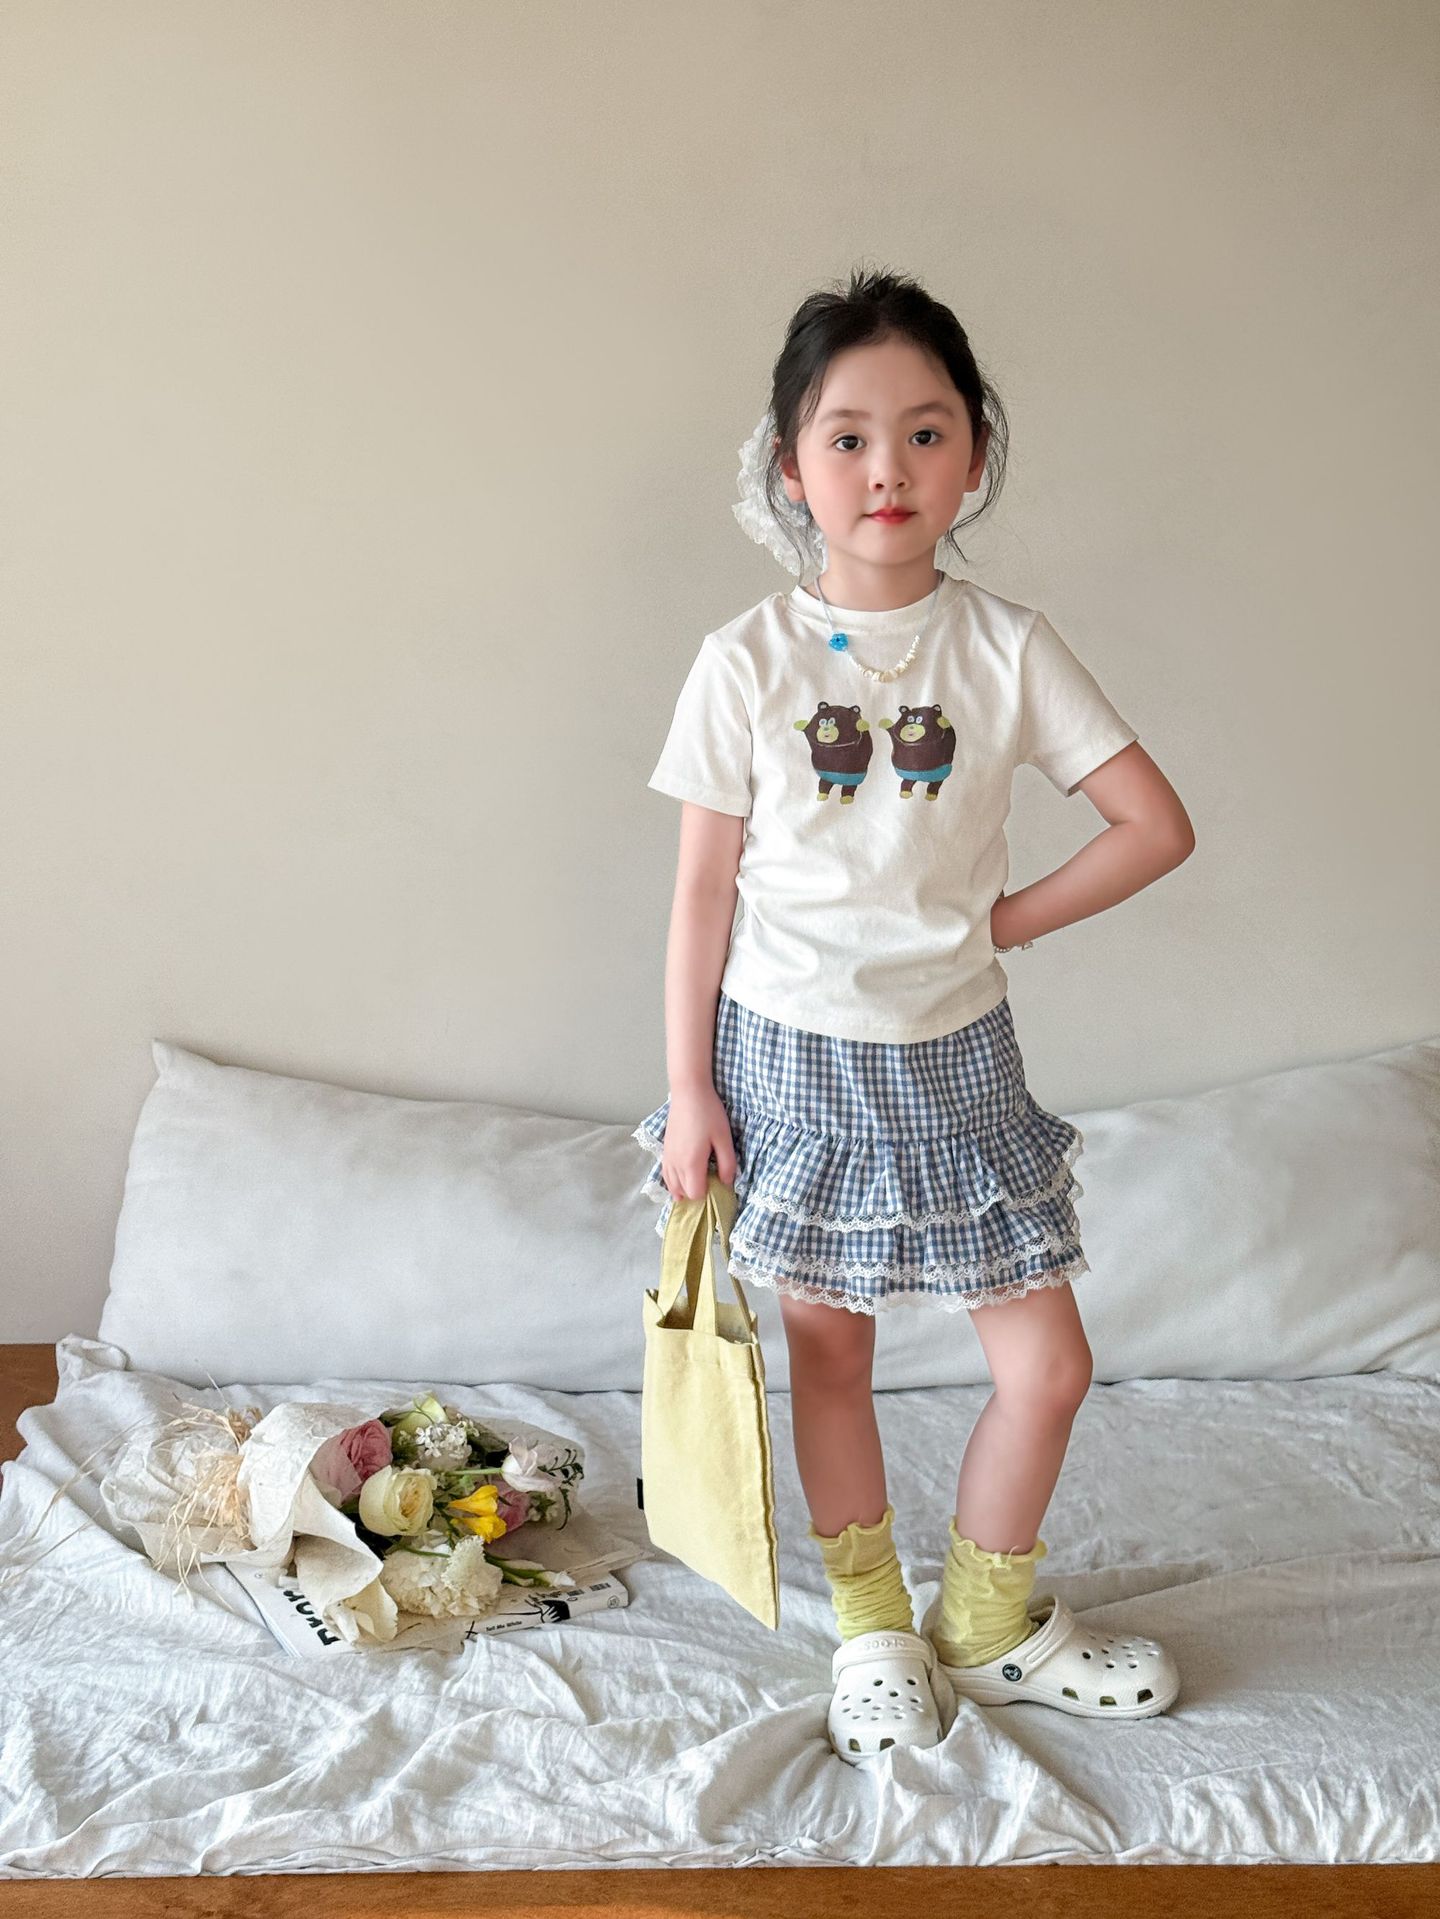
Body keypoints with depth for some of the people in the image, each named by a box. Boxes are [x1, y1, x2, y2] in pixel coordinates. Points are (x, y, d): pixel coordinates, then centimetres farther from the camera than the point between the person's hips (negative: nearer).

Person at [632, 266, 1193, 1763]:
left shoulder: (1006, 647, -5)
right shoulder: (747, 661, -8)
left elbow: (1157, 825, -2)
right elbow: (705, 885, -3)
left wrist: (1006, 920, -5)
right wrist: (689, 1085, -4)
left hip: (952, 1053, 2)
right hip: (794, 1051, -1)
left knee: (1047, 1362, 5)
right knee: (827, 1348, 12)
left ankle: (988, 1621, 30)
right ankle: (873, 1629, 33)